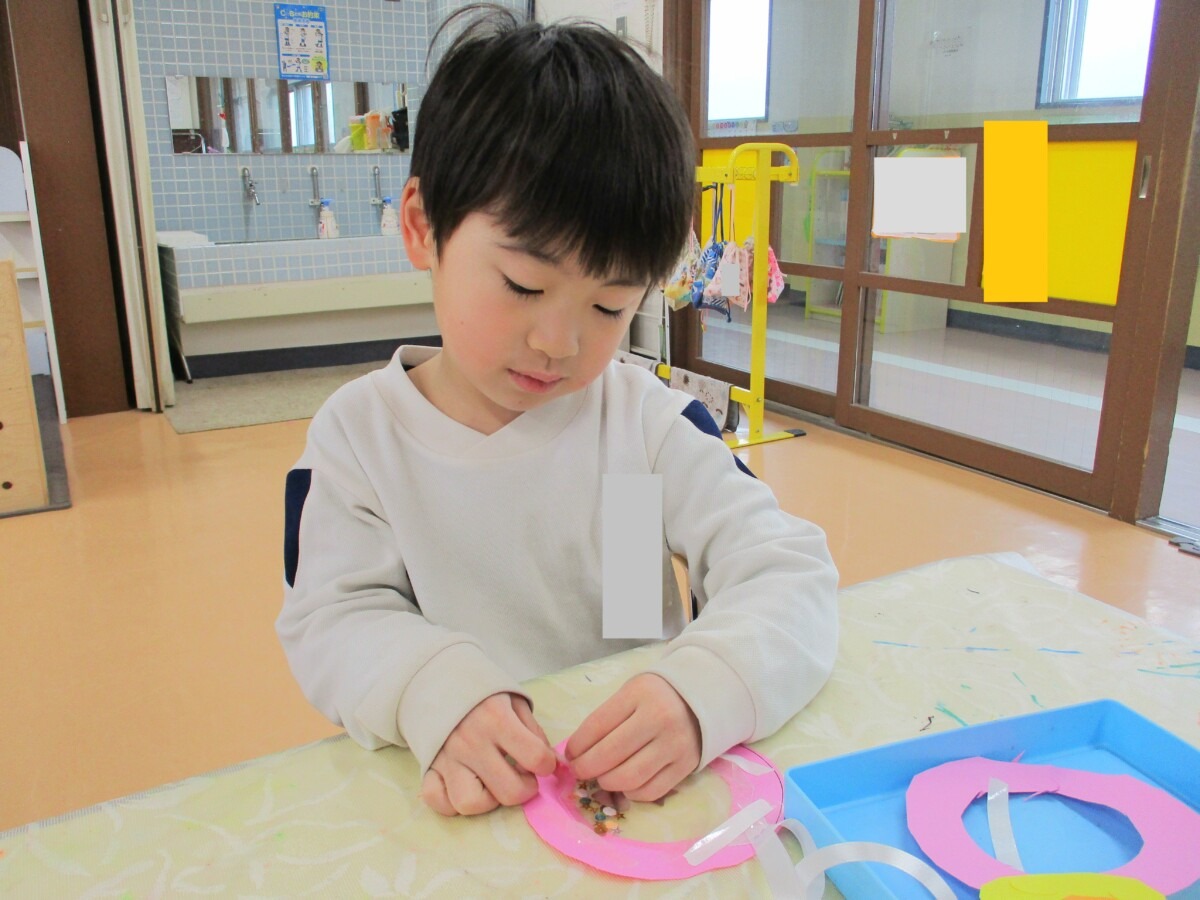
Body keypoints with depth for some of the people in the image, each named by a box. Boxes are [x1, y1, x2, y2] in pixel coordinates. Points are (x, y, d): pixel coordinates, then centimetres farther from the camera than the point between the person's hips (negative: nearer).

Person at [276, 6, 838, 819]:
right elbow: (331, 621, -6)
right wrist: (435, 693, -28)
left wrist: (703, 691, -30)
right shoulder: (361, 431, -3)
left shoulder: (649, 420, -6)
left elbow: (789, 575, -10)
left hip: (645, 785, 1)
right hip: (448, 807, 0)